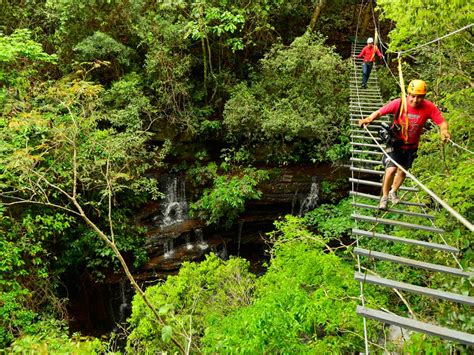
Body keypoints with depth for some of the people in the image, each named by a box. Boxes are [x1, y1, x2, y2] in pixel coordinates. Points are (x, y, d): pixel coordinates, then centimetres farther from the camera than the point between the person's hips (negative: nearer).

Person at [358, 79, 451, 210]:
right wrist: (369, 119, -40)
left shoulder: (429, 107, -19)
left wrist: (444, 130, -37)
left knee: (402, 171, 15)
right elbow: (380, 112, -20)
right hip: (395, 142, -3)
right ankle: (384, 197, 6)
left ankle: (393, 192, 44)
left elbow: (442, 122, -15)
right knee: (391, 169, -17)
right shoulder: (399, 103, -23)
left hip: (411, 146, 3)